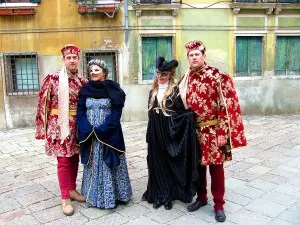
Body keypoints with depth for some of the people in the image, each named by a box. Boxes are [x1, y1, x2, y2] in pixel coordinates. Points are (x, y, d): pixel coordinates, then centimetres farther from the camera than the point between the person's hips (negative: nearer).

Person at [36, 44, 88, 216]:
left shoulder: (84, 82, 5)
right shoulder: (52, 79, -8)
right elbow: (43, 103, -6)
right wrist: (43, 128, -7)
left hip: (77, 126, 5)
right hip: (59, 125, -4)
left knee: (75, 158, 13)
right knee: (64, 160, -1)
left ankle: (72, 190, 30)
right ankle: (65, 199, 9)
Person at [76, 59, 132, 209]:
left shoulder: (113, 90, -5)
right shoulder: (85, 90, 6)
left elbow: (116, 114, -11)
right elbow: (80, 112, 3)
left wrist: (101, 130, -18)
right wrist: (88, 130, -13)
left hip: (109, 134, -3)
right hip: (89, 135, 4)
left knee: (108, 164, 2)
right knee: (93, 165, 11)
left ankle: (112, 196, 16)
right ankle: (93, 196, 24)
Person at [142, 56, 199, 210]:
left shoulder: (175, 91, -7)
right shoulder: (153, 92, 10)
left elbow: (183, 113, -7)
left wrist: (191, 115, -28)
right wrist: (149, 134, 14)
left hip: (169, 133, -5)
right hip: (155, 134, 5)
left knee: (170, 163, 5)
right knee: (157, 163, 10)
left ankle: (169, 195, 20)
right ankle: (159, 195, 24)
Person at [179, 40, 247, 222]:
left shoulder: (217, 76, -11)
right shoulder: (186, 79, 6)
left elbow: (227, 105, -13)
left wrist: (222, 132, -16)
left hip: (213, 130, -5)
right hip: (193, 130, 5)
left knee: (216, 166, 5)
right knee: (197, 164, 14)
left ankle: (219, 204, 20)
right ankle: (201, 197, 33)